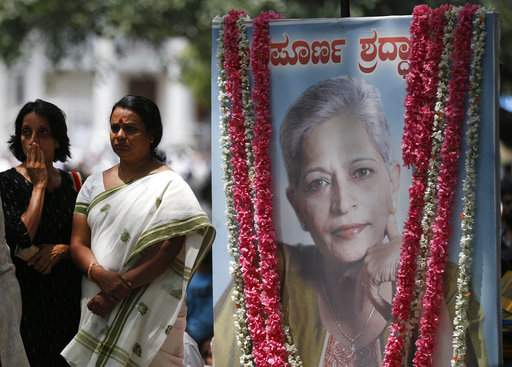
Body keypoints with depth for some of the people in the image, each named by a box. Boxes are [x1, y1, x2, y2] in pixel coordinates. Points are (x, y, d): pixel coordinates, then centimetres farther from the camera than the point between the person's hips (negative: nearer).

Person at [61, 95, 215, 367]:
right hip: (96, 306, 5)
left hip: (148, 311, -5)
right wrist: (100, 274, -15)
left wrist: (116, 292, -17)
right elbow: (78, 243, 6)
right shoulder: (94, 184, 12)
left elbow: (167, 252, -14)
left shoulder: (169, 186, -5)